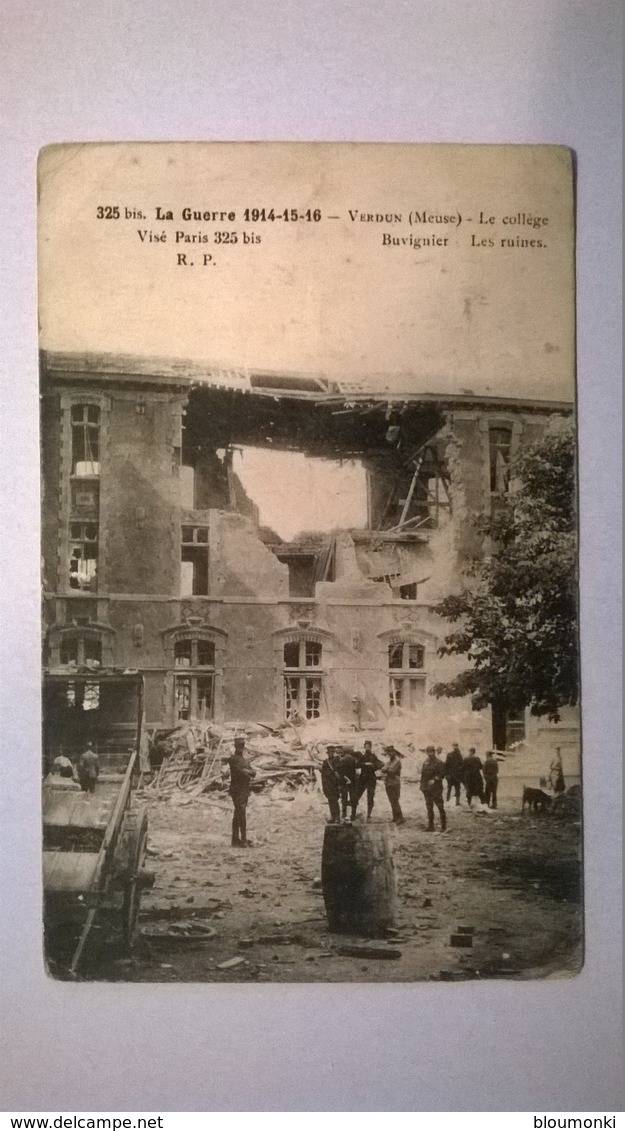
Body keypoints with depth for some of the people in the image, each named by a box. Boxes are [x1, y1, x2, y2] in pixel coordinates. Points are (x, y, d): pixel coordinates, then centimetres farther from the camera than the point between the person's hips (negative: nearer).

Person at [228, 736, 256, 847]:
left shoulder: (245, 760, 19)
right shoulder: (232, 759, -7)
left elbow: (254, 773, 10)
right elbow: (240, 771, -18)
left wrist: (247, 771, -9)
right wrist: (249, 772, -3)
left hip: (245, 791, 8)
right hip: (237, 790, -8)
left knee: (237, 815, 11)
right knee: (242, 814, -12)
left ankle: (236, 840, 14)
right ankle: (243, 840, -13)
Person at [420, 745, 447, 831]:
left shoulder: (439, 763, -6)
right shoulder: (426, 763, 13)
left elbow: (441, 775, -12)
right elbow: (423, 774, 18)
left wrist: (434, 780, -22)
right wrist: (421, 784, 9)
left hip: (436, 789, -6)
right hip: (427, 789, 6)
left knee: (440, 807, -3)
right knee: (429, 808, 11)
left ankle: (443, 826, 2)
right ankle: (430, 826, 18)